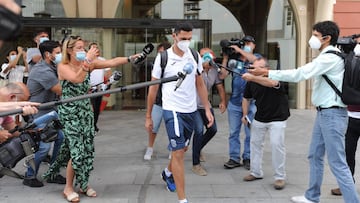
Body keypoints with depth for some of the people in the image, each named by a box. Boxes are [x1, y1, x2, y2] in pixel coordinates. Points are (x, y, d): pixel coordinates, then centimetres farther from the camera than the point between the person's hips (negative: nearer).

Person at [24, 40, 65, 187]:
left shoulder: (51, 68, 9)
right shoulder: (43, 71, -23)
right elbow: (61, 91, -23)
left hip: (50, 110, 10)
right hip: (38, 112, -10)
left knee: (61, 138, 5)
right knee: (44, 145, -11)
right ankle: (29, 177, 10)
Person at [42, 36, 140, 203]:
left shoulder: (89, 63, 3)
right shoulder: (63, 67, -9)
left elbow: (111, 62, -6)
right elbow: (77, 79, -28)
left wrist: (130, 58, -18)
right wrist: (88, 61, -32)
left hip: (86, 110, 5)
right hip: (69, 112, -5)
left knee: (88, 149, 7)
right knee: (77, 150, -7)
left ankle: (83, 184, 22)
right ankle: (68, 188, 9)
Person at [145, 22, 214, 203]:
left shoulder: (194, 56, 3)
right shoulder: (163, 57, -8)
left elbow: (200, 84, 9)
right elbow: (153, 87, -3)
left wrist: (207, 109, 3)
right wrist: (148, 116, -2)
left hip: (191, 110, 5)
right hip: (172, 110, -5)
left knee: (183, 148, 20)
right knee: (178, 152, -7)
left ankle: (167, 173, 50)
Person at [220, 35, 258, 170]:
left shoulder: (256, 58, 3)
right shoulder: (234, 60, 9)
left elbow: (255, 60, -23)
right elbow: (222, 76, 1)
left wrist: (240, 50, -19)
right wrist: (225, 57, -2)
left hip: (251, 103, -2)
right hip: (234, 102, 2)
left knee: (250, 133, 4)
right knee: (233, 132, 7)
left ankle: (248, 158, 15)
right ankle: (234, 158, 15)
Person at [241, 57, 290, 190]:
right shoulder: (251, 82, -4)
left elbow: (272, 83, -46)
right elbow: (246, 98, 12)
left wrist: (253, 78, -56)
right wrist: (245, 115, 5)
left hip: (277, 118, -6)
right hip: (259, 118, 6)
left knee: (277, 144, -13)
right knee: (255, 143, 11)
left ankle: (280, 177, 0)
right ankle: (256, 172, 27)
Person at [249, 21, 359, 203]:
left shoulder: (330, 58, -18)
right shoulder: (327, 57, 16)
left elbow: (299, 74, -23)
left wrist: (267, 73, -20)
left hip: (332, 114, -11)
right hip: (323, 113, 11)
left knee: (338, 164, -7)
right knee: (315, 156, 17)